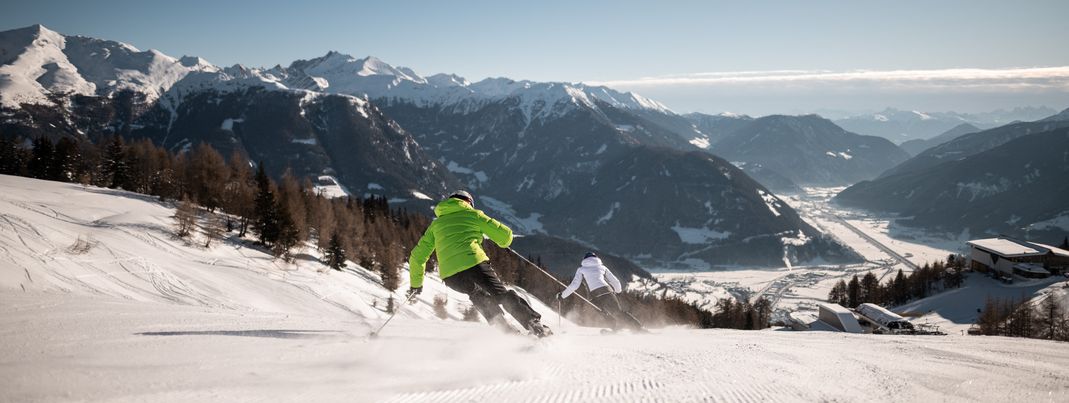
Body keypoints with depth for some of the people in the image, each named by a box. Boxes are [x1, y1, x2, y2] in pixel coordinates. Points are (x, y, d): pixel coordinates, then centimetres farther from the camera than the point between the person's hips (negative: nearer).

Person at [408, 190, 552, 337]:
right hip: (474, 263, -3)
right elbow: (505, 234, 14)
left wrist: (415, 284, 36)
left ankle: (505, 329, 19)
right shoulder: (473, 214, 19)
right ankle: (535, 324, -6)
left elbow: (417, 256, 25)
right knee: (503, 295, 6)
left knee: (477, 294, 28)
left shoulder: (436, 224, 28)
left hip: (449, 275, 3)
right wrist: (504, 242, 38)